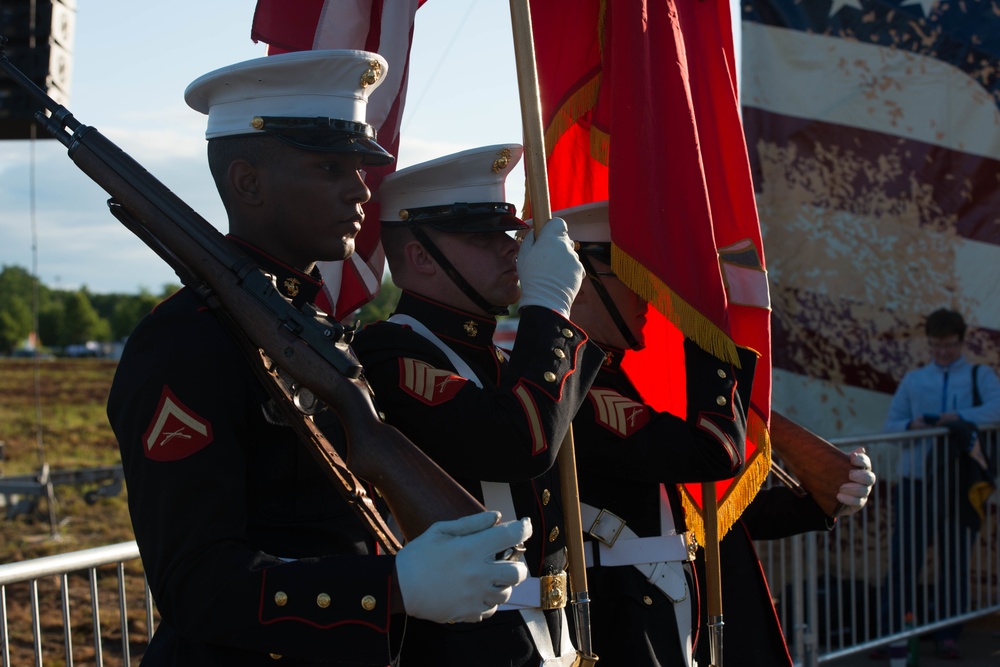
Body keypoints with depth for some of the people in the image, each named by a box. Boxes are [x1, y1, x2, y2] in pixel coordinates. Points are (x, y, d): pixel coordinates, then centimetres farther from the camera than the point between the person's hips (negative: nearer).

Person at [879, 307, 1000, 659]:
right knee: (904, 559, -4)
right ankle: (890, 632, 0)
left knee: (955, 561, 1)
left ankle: (947, 636, 8)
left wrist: (960, 416, -25)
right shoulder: (913, 380, 19)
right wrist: (911, 425, -9)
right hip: (915, 480, 1)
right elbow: (890, 425, 13)